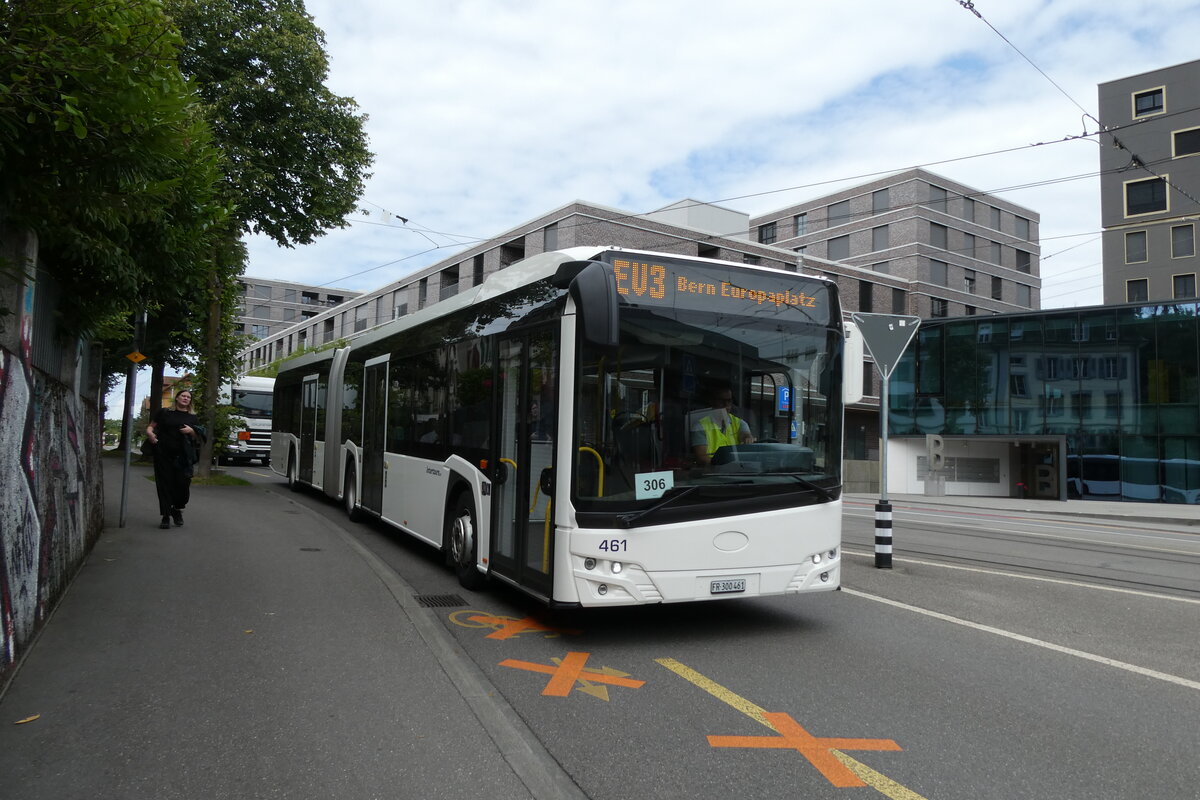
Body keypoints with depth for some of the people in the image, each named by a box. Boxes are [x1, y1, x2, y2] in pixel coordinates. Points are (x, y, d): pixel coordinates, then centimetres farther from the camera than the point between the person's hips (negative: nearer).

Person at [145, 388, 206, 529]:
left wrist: (191, 431, -6)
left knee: (183, 483, -4)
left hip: (182, 456, 1)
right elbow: (151, 426, 10)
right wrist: (150, 433, -11)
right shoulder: (164, 412, 11)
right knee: (165, 484, -1)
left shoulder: (192, 418, 14)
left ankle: (177, 509, 22)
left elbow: (199, 437, 14)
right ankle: (166, 516, 6)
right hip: (163, 454, -1)